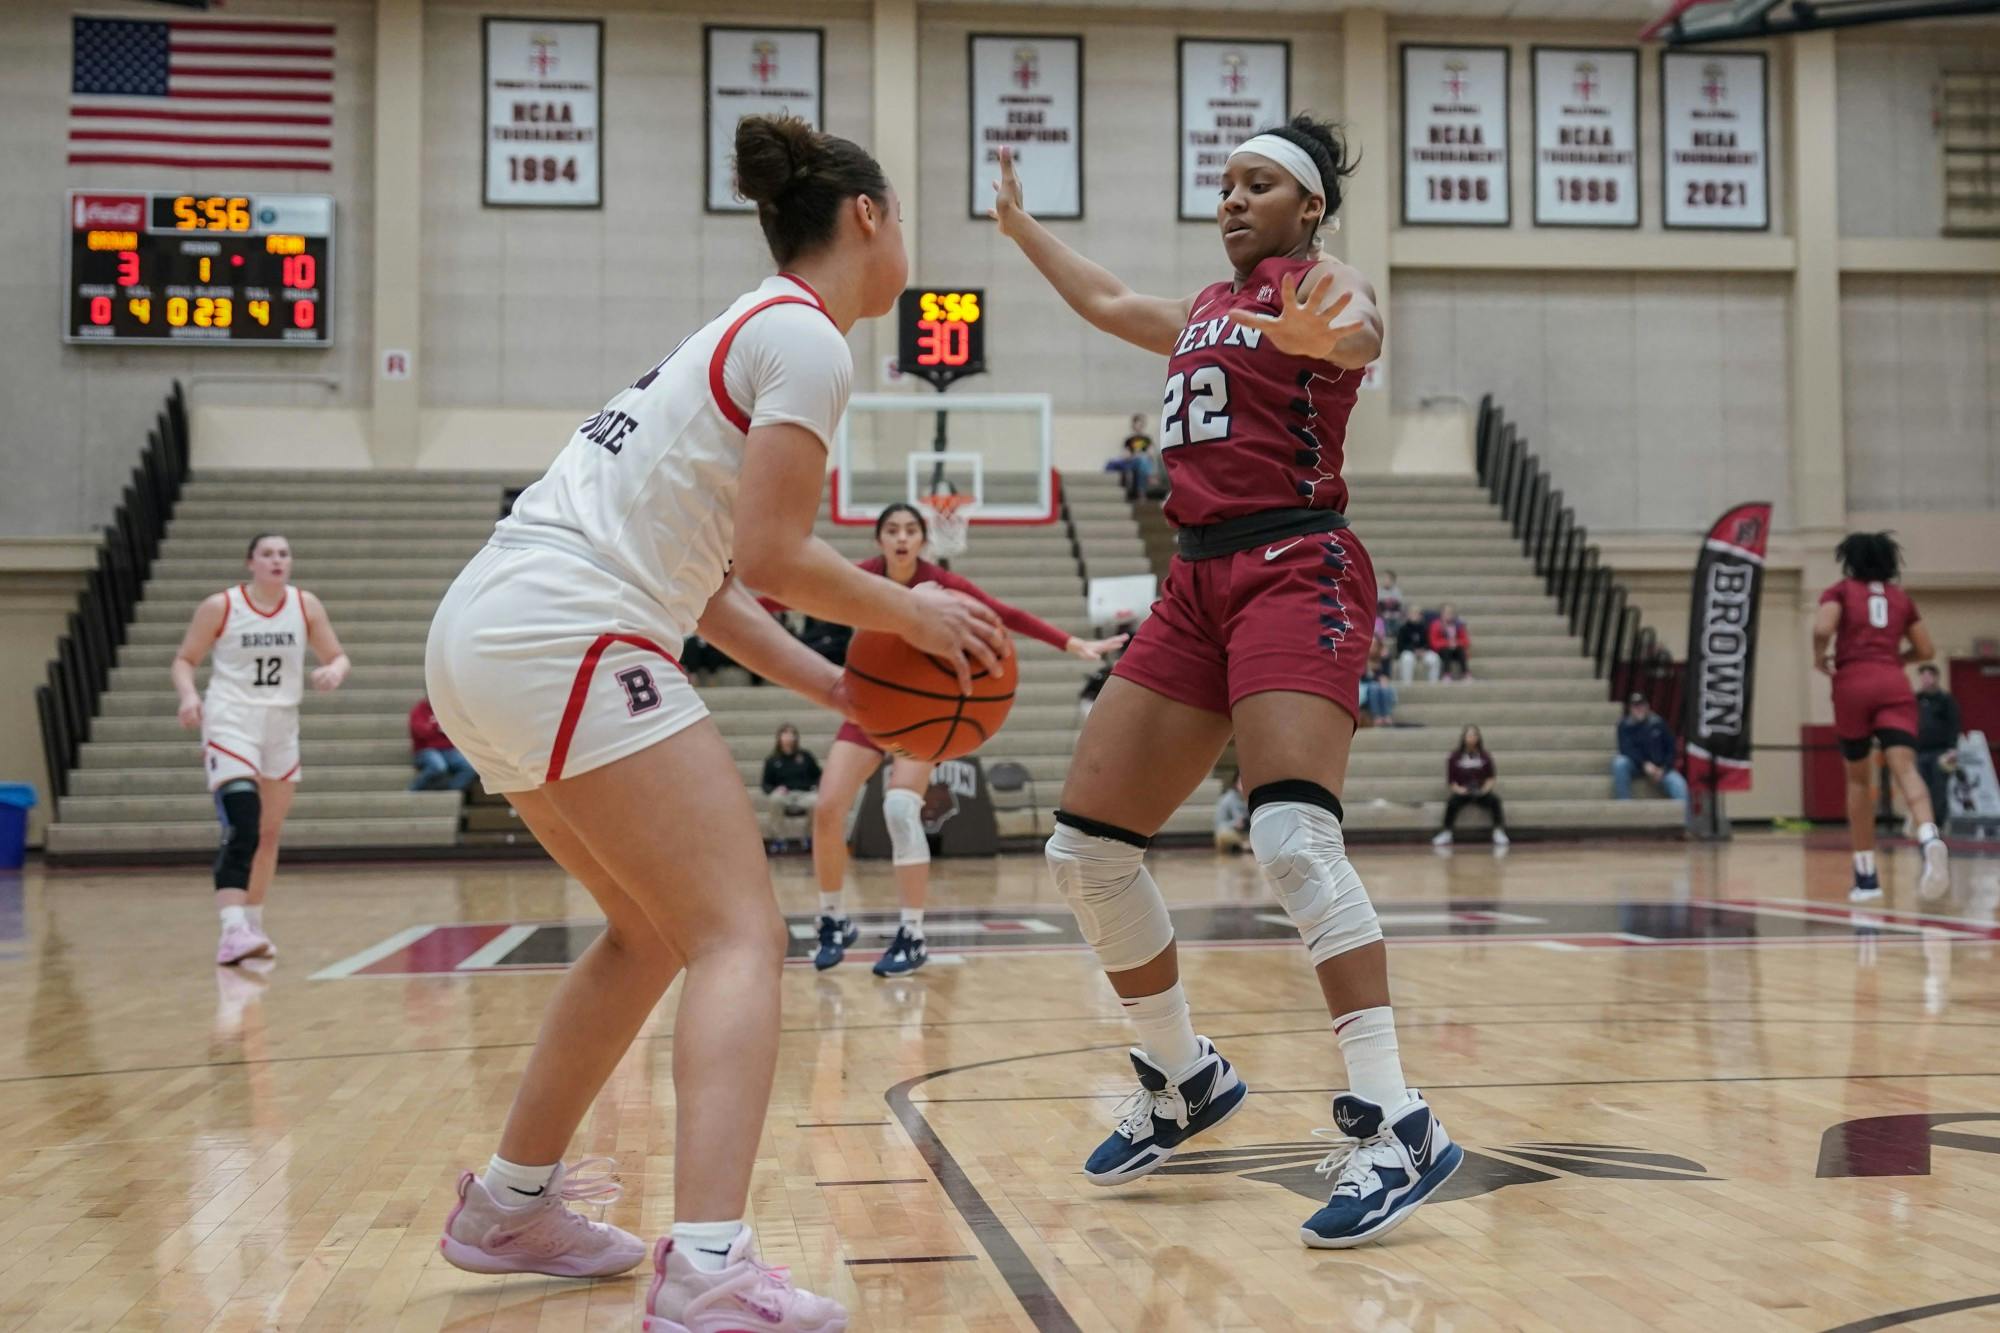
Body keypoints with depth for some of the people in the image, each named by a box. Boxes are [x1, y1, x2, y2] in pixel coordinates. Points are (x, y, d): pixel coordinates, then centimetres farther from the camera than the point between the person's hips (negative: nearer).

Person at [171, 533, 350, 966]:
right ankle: (233, 932, -28)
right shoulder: (220, 606, -6)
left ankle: (253, 925, 28)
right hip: (230, 724, -5)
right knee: (242, 828, -21)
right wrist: (189, 694, -19)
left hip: (282, 727, 5)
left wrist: (334, 672, -18)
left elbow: (338, 657, 6)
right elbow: (184, 659, 1)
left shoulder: (306, 605, 2)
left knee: (270, 834, 14)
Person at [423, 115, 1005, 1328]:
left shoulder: (749, 330, 23)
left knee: (656, 927, 21)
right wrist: (913, 614, 2)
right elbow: (770, 555, -13)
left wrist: (827, 684, 16)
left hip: (484, 637, 10)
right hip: (564, 642, -10)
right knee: (741, 935, -10)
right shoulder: (807, 338, -5)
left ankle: (512, 1205, 29)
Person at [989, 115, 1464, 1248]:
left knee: (1293, 834, -28)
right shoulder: (1207, 309, 22)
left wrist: (1325, 334, -49)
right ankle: (1186, 1080, 22)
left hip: (1297, 569, -8)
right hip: (1199, 582, 8)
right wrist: (1021, 225, 54)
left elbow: (1360, 333, -25)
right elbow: (1107, 302, 43)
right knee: (1087, 847, 4)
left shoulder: (1323, 283, 0)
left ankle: (1396, 1126, -24)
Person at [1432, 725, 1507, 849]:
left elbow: (1492, 777, 11)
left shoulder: (1485, 757, 6)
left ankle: (1499, 833, -33)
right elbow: (1450, 779, 5)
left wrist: (1486, 787, -9)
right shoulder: (1455, 757, 3)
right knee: (1452, 803, -34)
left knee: (1495, 801, -31)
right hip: (1462, 793, -1)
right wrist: (1457, 788, -14)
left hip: (1481, 793, 1)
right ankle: (1445, 834, -29)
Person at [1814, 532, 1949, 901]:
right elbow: (1924, 649, 21)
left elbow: (1822, 629, -10)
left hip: (1853, 686, -1)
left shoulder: (1840, 591, 9)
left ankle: (1866, 877, 14)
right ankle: (1930, 839, -47)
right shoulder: (1901, 597, 20)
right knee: (1905, 769, -16)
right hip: (1895, 687, 1)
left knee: (1859, 779, 13)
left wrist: (1820, 659, 8)